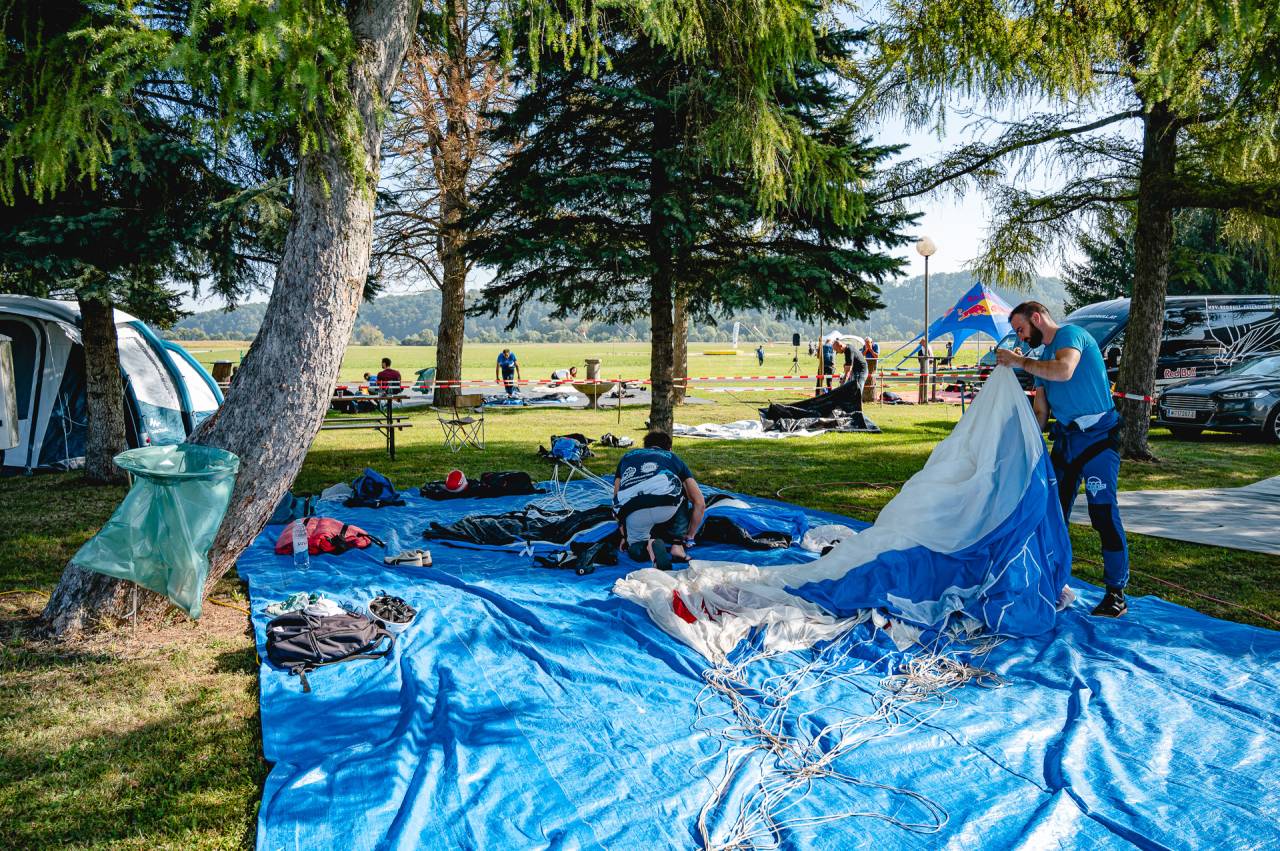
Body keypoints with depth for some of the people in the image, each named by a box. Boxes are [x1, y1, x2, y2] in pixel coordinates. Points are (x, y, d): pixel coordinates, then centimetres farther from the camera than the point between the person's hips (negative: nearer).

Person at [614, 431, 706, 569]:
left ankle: (646, 545, -5)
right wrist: (689, 537, 43)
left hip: (633, 513, 1)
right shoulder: (674, 458, 34)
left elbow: (617, 502, 40)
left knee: (636, 550, 30)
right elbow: (700, 503, 30)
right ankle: (678, 544, 19)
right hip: (667, 504, 0)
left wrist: (625, 536, 52)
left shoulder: (627, 456, 38)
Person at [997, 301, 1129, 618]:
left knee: (1104, 513, -8)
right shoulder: (1041, 357, 17)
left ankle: (1116, 594, -1)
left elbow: (1064, 371, -30)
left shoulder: (1070, 334, -8)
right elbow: (1040, 410, 17)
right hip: (1064, 437, 9)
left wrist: (1021, 362, -19)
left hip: (1097, 435, -9)